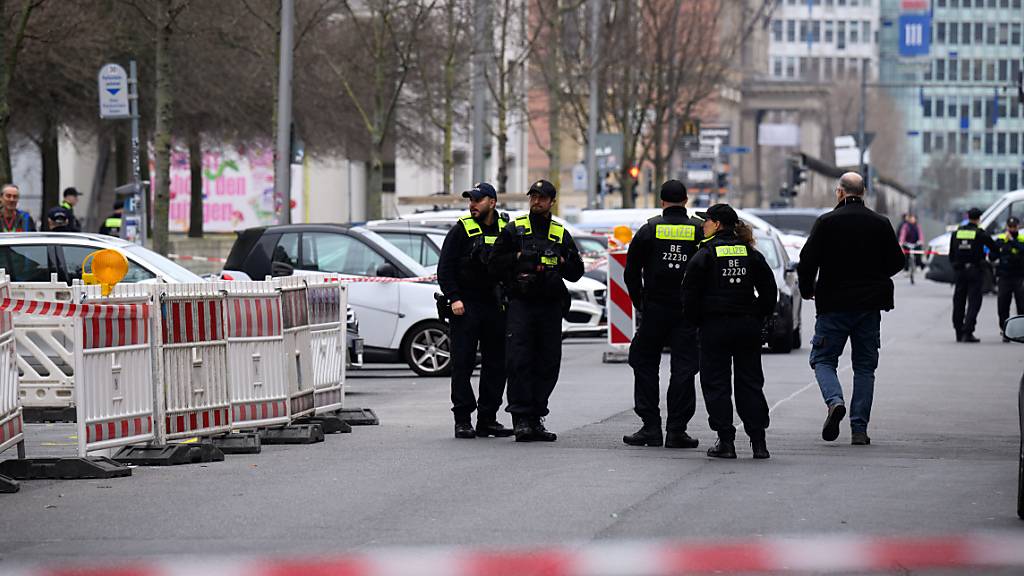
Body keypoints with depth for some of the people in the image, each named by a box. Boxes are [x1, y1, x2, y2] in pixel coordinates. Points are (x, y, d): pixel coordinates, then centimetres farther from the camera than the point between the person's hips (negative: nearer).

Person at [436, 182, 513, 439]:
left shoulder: (505, 231, 9)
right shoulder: (461, 230, 0)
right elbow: (445, 268, -3)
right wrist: (454, 298, -12)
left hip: (496, 308, 4)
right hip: (465, 307, -4)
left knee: (496, 365, 5)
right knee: (462, 364, -5)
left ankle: (488, 419, 12)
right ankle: (462, 420, -2)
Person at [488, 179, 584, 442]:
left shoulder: (561, 235, 15)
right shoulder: (513, 230, 7)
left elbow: (576, 272, 16)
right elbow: (495, 264, 3)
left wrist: (561, 261, -2)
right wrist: (519, 257, -8)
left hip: (551, 306, 3)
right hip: (520, 303, -3)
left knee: (547, 365, 4)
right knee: (518, 361, -12)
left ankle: (536, 418, 11)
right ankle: (521, 418, -12)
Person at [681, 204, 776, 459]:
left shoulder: (705, 254, -6)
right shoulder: (751, 254, 7)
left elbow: (690, 292, -9)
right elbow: (769, 289, 8)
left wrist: (694, 320, 3)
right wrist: (760, 318, 15)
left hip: (715, 326, -4)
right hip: (748, 327, 4)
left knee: (716, 383, 3)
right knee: (750, 383, 9)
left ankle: (725, 441, -2)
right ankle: (758, 442, 5)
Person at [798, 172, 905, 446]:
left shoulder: (826, 222, -7)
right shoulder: (881, 224, 3)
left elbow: (807, 260, -11)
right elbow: (897, 262, 8)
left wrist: (807, 289, 6)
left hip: (834, 304, -3)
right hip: (870, 306, 3)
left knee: (823, 359, 8)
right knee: (865, 367, 9)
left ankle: (835, 401, -20)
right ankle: (859, 429, 5)